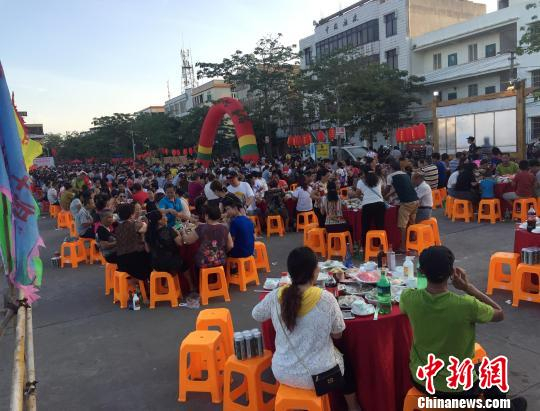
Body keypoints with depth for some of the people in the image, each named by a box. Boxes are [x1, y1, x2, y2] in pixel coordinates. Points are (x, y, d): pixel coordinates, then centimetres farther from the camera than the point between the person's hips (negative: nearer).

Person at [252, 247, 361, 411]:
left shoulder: (275, 296, -15)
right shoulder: (326, 299, -22)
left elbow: (256, 315, 5)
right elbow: (337, 335, -6)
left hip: (283, 373, 3)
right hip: (319, 374, -2)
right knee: (347, 364, 32)